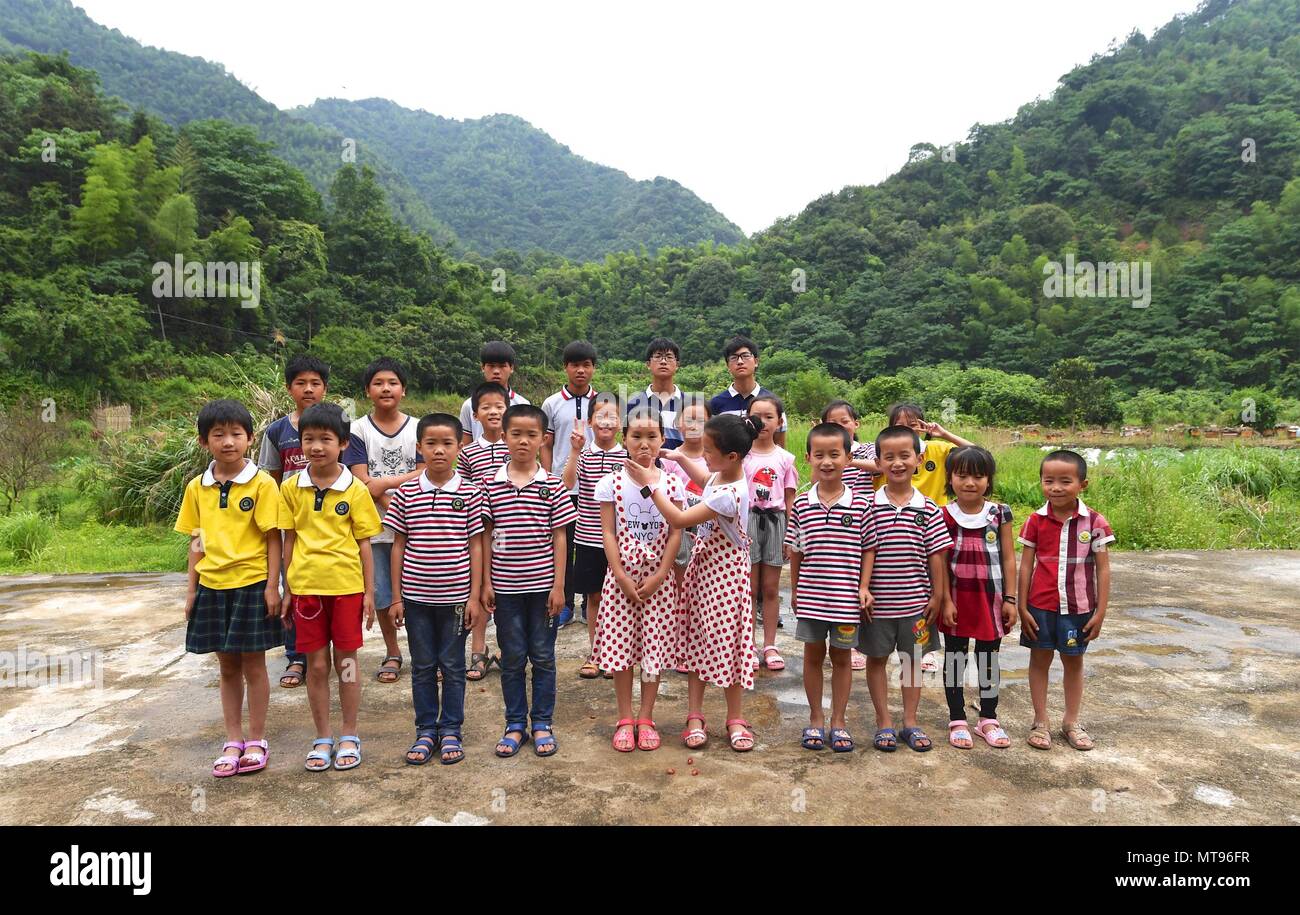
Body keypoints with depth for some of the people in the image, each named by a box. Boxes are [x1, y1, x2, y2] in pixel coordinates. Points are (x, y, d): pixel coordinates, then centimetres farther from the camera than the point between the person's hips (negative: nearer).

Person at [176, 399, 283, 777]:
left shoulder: (262, 484, -8)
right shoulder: (197, 488, 5)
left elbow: (273, 538, -7)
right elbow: (196, 542, 10)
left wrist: (272, 586, -10)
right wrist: (192, 589, 8)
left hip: (251, 585, -4)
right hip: (213, 586, 4)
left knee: (253, 664, 5)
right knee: (228, 667, 14)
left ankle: (257, 741, 19)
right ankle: (233, 741, 25)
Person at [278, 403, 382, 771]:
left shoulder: (355, 490, -4)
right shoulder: (291, 488, 1)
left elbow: (364, 544, 0)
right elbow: (289, 541, 6)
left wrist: (369, 593, 0)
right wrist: (286, 590, 7)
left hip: (346, 586, -1)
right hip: (306, 587, 2)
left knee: (346, 661, 8)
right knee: (316, 665, 9)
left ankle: (349, 736, 22)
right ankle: (322, 738, 23)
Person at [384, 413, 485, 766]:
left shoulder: (469, 493, -4)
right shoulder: (406, 493, 0)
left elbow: (476, 546, -1)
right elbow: (399, 545, 5)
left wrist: (475, 596, -4)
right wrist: (397, 596, 3)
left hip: (455, 597, -1)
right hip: (416, 597, 2)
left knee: (453, 666, 10)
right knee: (422, 666, 12)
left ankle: (451, 730, 24)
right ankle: (426, 730, 26)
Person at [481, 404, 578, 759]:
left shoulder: (552, 485, -3)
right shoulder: (492, 485, 0)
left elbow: (559, 537, -2)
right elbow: (486, 536, 4)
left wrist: (558, 585, -5)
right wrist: (486, 582, 0)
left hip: (542, 584, -1)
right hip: (505, 586, 1)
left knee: (543, 656, 9)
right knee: (512, 658, 11)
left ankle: (542, 724, 23)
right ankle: (515, 724, 24)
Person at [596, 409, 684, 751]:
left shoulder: (672, 483, -1)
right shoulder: (612, 482, -3)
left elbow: (675, 533, -2)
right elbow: (608, 532, -4)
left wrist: (659, 575, -10)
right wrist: (621, 576, -11)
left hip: (658, 578, 1)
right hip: (622, 575, 0)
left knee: (655, 648, 5)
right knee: (619, 647, 4)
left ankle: (646, 719, 19)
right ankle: (625, 720, 17)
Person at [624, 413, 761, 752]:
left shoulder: (729, 494, -29)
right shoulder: (720, 475, -1)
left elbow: (679, 520, -27)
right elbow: (704, 480, 27)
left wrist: (651, 484, -21)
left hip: (725, 572, -9)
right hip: (702, 565, 9)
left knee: (727, 643, 3)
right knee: (698, 643, 11)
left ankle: (735, 719, 20)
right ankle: (695, 717, 19)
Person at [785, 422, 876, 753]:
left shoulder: (861, 503, -6)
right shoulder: (801, 504, -3)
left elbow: (868, 549, 0)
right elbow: (795, 552, 4)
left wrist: (864, 587, -5)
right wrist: (795, 589, 8)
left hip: (846, 597, -1)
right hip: (810, 596, 1)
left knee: (842, 656, 12)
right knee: (813, 654, 12)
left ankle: (839, 720, 26)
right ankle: (815, 719, 28)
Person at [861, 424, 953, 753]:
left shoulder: (928, 509, -3)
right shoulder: (870, 506, -7)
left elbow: (936, 554, 0)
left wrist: (937, 595, 0)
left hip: (915, 600, 1)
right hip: (878, 600, -1)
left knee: (912, 658, 13)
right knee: (877, 658, 10)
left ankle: (910, 722, 28)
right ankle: (884, 722, 25)